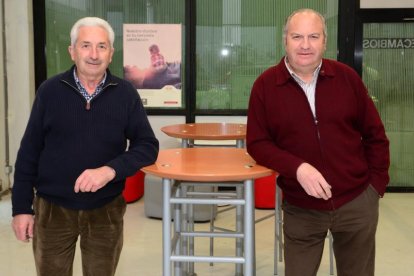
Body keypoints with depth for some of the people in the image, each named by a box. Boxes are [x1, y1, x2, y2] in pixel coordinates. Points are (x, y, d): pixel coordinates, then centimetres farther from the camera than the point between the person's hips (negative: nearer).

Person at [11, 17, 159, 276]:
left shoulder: (125, 93, -3)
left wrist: (110, 170, -20)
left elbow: (147, 146, -4)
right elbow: (29, 152, 1)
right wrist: (22, 207, -1)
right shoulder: (50, 91, -3)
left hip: (106, 210, 1)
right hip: (53, 209, 0)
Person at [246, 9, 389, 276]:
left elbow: (375, 135, 6)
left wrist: (377, 183, 3)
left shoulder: (347, 77, -2)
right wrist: (297, 168, -20)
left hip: (357, 202, 2)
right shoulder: (265, 85, -6)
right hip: (301, 209, -1)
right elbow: (257, 143, -6)